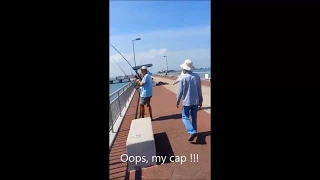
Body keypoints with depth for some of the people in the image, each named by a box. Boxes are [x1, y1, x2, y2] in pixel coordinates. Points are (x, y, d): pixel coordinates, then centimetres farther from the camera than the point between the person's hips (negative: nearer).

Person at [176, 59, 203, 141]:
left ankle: (192, 132, -8)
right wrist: (200, 100, 15)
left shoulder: (183, 78, -14)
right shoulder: (197, 76, -2)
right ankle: (194, 131, 28)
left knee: (185, 117, 6)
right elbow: (199, 90, 5)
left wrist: (177, 101, 3)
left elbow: (180, 91, -10)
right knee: (194, 117, 17)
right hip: (196, 101, 5)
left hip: (187, 101, -4)